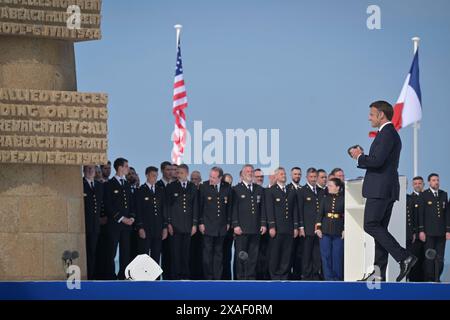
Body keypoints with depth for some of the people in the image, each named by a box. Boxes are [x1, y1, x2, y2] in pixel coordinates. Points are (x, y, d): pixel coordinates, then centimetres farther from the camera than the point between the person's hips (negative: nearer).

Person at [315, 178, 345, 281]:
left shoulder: (343, 199, -1)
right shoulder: (325, 198, 7)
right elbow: (320, 213, 7)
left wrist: (345, 230, -7)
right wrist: (318, 227, 0)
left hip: (338, 232, -2)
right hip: (325, 231, 2)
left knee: (338, 256, 2)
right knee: (326, 255, 0)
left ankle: (337, 279, 12)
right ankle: (329, 278, 6)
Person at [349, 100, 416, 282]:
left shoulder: (387, 133, -12)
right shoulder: (391, 134, 21)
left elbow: (377, 161, -22)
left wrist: (359, 157, -6)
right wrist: (362, 157, 11)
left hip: (380, 188, -11)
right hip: (387, 189, 11)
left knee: (371, 225, -13)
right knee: (380, 229, 8)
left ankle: (404, 258, -18)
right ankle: (379, 272, 6)